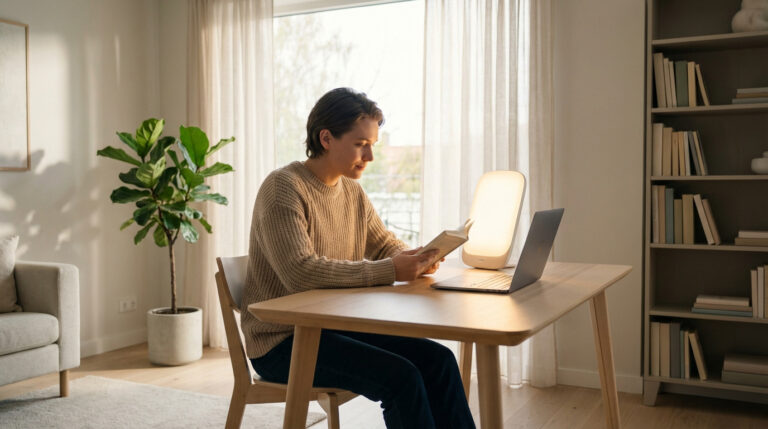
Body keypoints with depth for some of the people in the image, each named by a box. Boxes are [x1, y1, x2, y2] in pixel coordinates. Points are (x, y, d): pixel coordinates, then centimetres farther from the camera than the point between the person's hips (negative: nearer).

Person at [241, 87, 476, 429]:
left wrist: (415, 259, -9)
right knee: (400, 376, -23)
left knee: (438, 360, -6)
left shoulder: (352, 191, 9)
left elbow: (385, 245, 15)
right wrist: (389, 271, -29)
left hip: (337, 324, 8)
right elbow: (300, 271, -29)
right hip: (282, 341, -7)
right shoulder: (283, 187, -17)